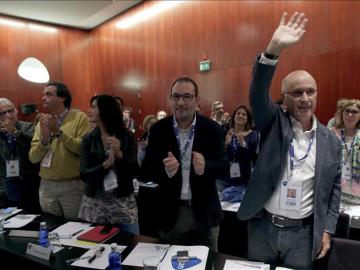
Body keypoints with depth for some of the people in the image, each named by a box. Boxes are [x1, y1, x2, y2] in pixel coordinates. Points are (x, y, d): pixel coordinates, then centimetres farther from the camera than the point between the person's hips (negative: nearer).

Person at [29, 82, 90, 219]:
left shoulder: (79, 117, -6)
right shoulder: (42, 122, 8)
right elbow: (33, 158, 4)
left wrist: (58, 132, -18)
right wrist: (44, 139, -13)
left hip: (72, 185, -4)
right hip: (46, 185, 5)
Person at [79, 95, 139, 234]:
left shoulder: (127, 136, -3)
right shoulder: (88, 139, 1)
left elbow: (134, 171, -5)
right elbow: (84, 174, -7)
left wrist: (120, 154, -21)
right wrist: (106, 164, -21)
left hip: (123, 203, -1)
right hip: (94, 203, 1)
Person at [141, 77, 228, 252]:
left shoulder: (212, 128, -6)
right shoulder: (158, 129, -4)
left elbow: (224, 167, -6)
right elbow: (146, 170, -5)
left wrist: (205, 166, -28)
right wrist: (165, 170, -27)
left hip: (204, 212, 0)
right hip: (170, 212, 1)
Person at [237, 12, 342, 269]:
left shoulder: (331, 140, 1)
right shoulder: (274, 122, -5)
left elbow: (334, 188, 7)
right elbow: (258, 94, -23)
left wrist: (327, 230, 2)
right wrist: (274, 48, -35)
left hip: (303, 232, 1)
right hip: (263, 227, -1)